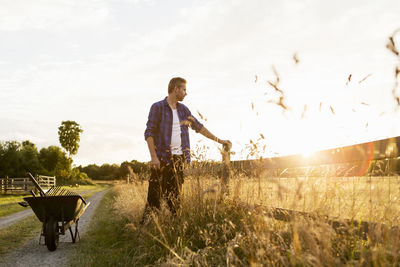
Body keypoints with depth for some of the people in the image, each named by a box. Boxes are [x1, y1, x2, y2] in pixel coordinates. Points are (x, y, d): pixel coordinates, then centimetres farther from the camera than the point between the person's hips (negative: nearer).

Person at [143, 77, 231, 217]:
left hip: (179, 157, 6)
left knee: (175, 196, 8)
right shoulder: (158, 107, -3)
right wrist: (153, 157, -15)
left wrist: (219, 140, 21)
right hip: (162, 157, -5)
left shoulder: (183, 109, 15)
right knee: (154, 195, -6)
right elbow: (149, 133, -7)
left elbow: (198, 126, 21)